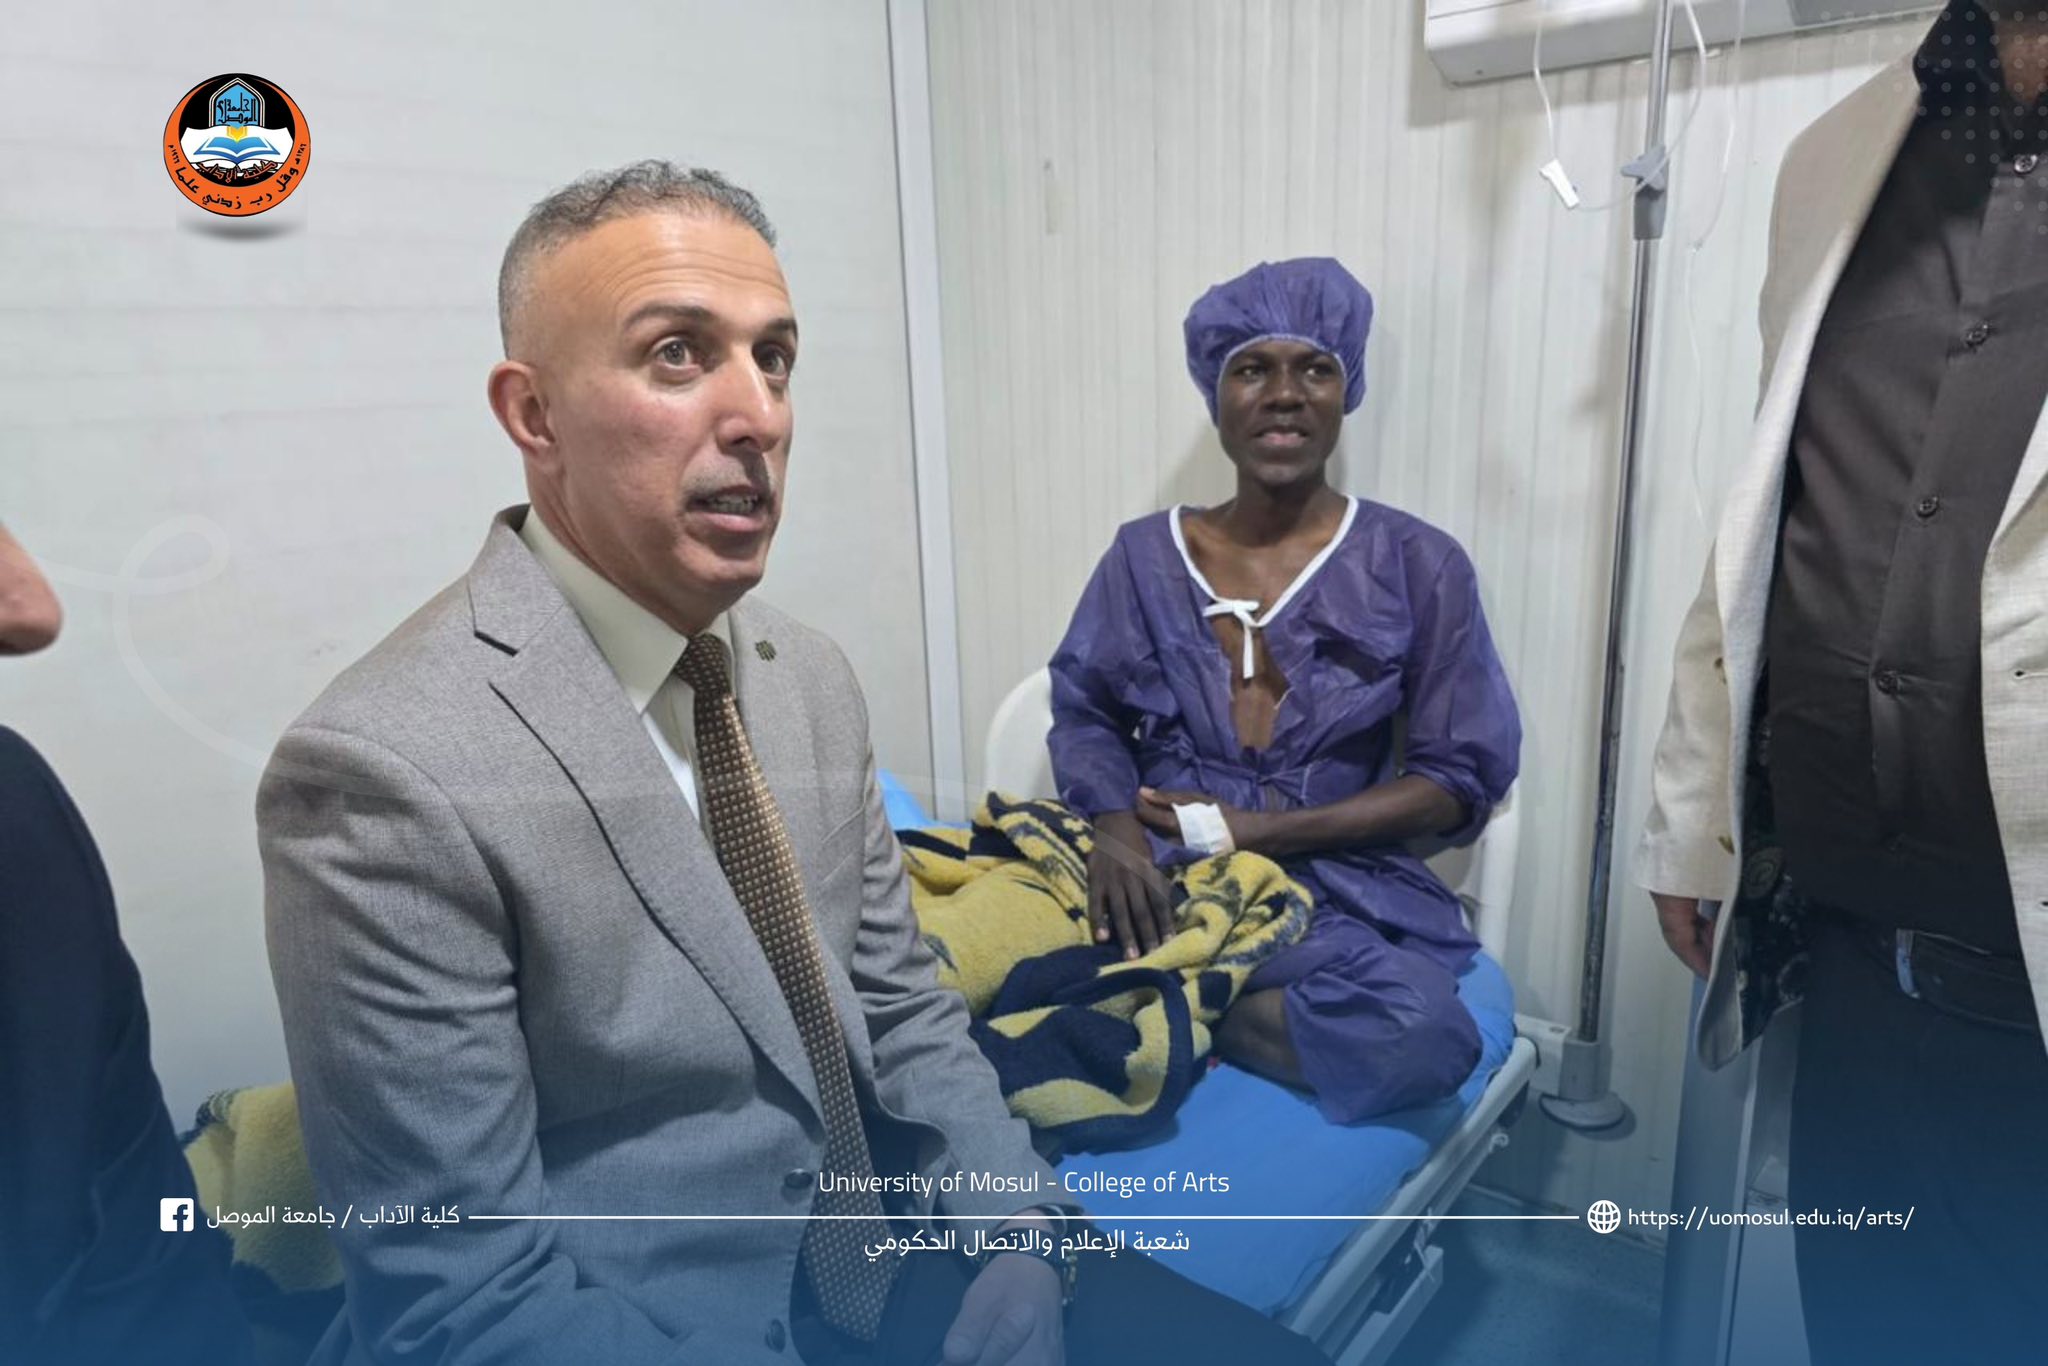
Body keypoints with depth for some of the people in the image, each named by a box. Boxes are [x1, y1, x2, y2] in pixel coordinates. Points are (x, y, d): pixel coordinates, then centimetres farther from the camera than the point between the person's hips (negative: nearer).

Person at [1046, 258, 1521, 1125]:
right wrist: (1113, 823, -16)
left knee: (1421, 1035, -32)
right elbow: (1083, 709, 7)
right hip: (1158, 877, 0)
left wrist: (1265, 830, -11)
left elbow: (1463, 776, 0)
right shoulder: (1145, 553, 10)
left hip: (1332, 895, 1)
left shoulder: (1416, 564, 2)